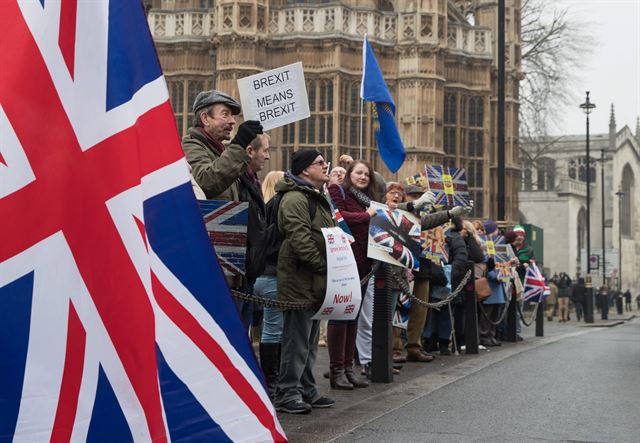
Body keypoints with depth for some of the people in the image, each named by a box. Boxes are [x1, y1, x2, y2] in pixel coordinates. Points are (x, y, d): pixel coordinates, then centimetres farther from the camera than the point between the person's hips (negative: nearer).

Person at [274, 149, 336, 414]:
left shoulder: (318, 198, 21)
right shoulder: (295, 198, -14)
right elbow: (299, 240, -24)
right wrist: (324, 266, -21)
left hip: (315, 283, 11)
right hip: (300, 281, -10)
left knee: (310, 340, 16)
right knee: (297, 339, -7)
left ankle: (306, 390, 24)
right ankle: (287, 394, -1)